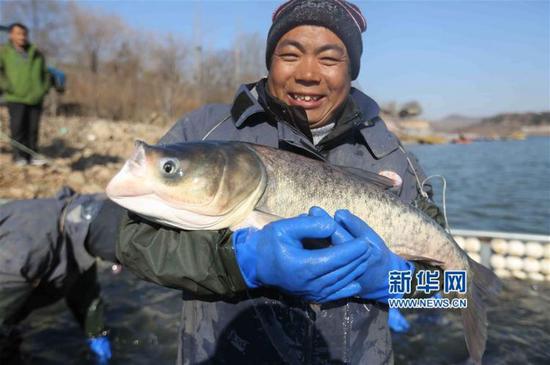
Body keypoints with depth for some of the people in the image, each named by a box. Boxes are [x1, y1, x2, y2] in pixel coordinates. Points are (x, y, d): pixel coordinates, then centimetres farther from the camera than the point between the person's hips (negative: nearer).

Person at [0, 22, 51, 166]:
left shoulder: (36, 53, 14)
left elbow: (45, 72, 22)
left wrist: (45, 87, 9)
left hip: (35, 97, 2)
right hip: (16, 97, -2)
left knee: (33, 128, 3)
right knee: (18, 127, -4)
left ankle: (31, 155, 10)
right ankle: (19, 156, 5)